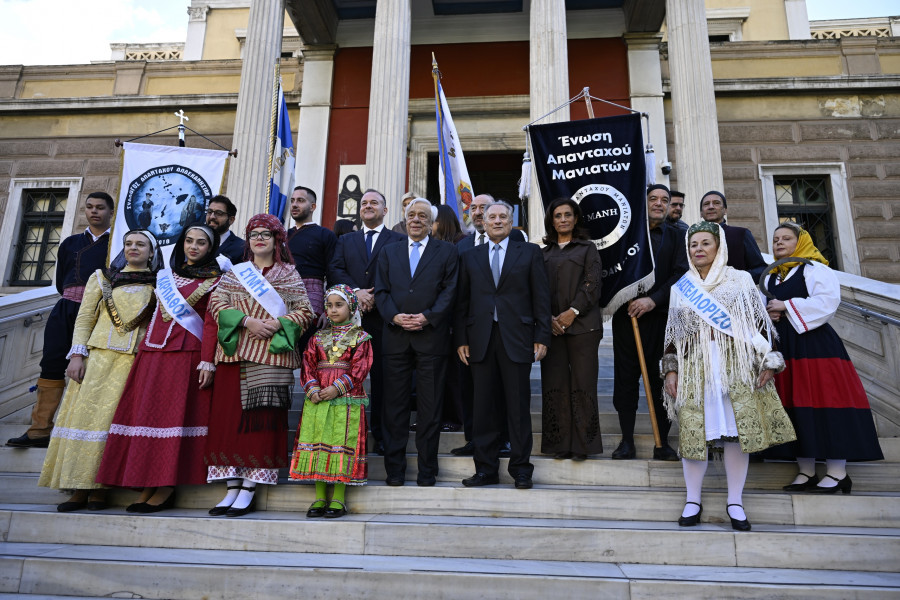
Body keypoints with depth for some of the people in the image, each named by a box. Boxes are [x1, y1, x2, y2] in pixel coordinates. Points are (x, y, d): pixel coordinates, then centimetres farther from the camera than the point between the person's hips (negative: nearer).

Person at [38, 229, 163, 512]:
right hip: (100, 356, 1)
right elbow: (84, 318, 10)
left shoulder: (159, 283, 11)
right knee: (87, 412, -4)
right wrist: (77, 354, -1)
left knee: (114, 418, -6)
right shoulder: (103, 277, 15)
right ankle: (79, 488, 2)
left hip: (137, 359, -1)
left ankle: (99, 488, -1)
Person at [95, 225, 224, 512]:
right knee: (147, 411, 1)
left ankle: (167, 489, -3)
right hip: (153, 352, 6)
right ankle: (148, 486, 8)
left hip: (187, 355, -6)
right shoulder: (166, 275, 20)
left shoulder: (214, 280, 3)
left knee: (175, 412, -9)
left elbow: (211, 323, -6)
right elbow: (157, 314, 22)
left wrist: (207, 361, -15)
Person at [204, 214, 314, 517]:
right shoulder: (234, 272, 18)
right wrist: (246, 321, -10)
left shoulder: (289, 273, 12)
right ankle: (232, 489, 6)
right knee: (230, 417, 0)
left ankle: (249, 491, -1)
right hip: (235, 353, 3)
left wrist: (278, 324, -12)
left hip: (271, 355, -3)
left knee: (261, 418, -6)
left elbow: (305, 311, 5)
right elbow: (216, 303, 6)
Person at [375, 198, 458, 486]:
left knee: (430, 405, 3)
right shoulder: (389, 251, 17)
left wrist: (428, 317, -12)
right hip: (396, 336, 2)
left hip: (431, 336, -2)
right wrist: (394, 316, -8)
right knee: (395, 404, 4)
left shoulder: (447, 251, 9)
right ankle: (394, 469, 14)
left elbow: (450, 290, -1)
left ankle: (427, 470, 13)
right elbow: (381, 290, 9)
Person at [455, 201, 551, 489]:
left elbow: (541, 296, 3)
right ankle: (486, 468, 15)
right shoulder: (470, 257, 14)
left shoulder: (530, 252, 8)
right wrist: (461, 339, 3)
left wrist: (542, 337, -4)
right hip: (481, 340, 2)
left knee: (519, 406, 3)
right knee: (484, 406, 5)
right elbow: (462, 301, 10)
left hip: (516, 338, -2)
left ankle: (521, 468, 14)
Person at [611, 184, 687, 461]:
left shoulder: (675, 236, 11)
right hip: (627, 314, 0)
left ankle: (662, 443, 10)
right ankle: (627, 441, 9)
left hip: (661, 315, 1)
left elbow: (680, 273, 0)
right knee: (626, 377, 1)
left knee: (661, 378, 1)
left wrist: (653, 299, -11)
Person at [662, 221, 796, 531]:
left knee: (738, 429, -3)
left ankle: (735, 502, 10)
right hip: (694, 365, 2)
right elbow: (673, 334, 14)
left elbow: (760, 322, 6)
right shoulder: (680, 288, 15)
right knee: (692, 429, -2)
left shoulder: (740, 279, 9)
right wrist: (671, 369, 6)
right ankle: (693, 501, 10)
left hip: (736, 364, -1)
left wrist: (768, 361, -3)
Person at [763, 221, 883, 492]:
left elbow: (827, 301, -16)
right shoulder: (770, 277, 18)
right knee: (794, 407, 5)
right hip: (783, 348, 7)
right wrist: (768, 315, -1)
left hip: (813, 345, -6)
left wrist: (786, 306, -16)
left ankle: (837, 473, 0)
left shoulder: (814, 269, -2)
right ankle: (806, 472, 11)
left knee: (823, 404, -7)